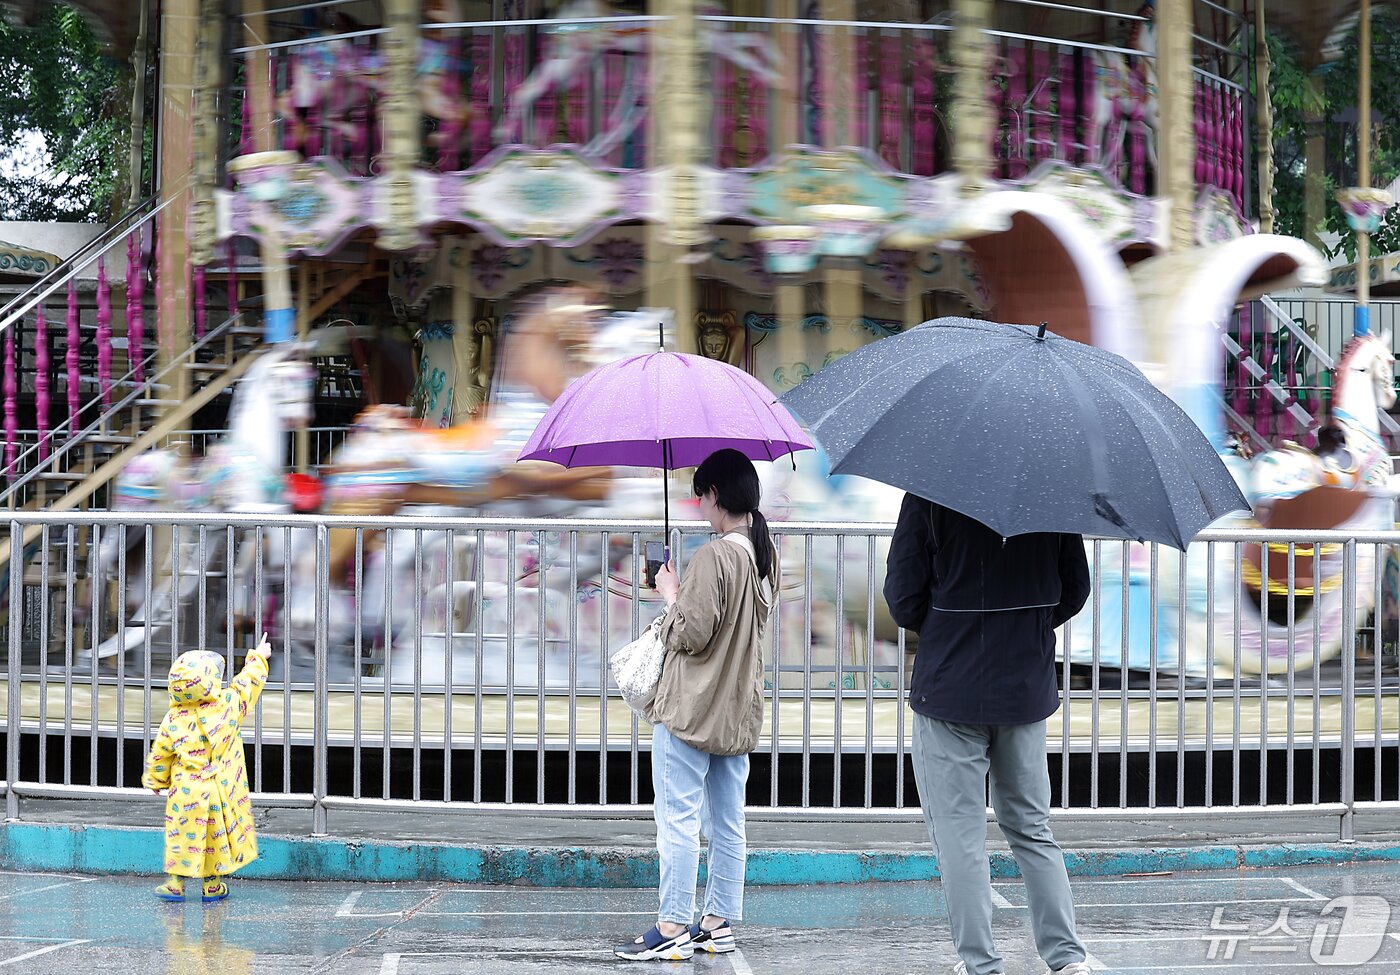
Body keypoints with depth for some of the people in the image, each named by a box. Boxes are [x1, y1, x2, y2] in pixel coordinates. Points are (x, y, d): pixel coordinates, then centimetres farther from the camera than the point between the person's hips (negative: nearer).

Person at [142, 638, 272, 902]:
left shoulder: (174, 719, -8)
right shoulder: (228, 704, -12)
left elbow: (160, 754, 1)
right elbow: (249, 682, 5)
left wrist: (155, 782, 18)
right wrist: (258, 657, 24)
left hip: (185, 792, 0)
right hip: (220, 790, 0)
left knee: (182, 836, 8)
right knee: (216, 835, 12)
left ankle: (176, 882, 8)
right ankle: (212, 886, 19)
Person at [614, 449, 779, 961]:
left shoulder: (714, 556, -20)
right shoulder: (765, 555, 6)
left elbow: (692, 635, -20)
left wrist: (671, 595, -4)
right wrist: (686, 593, 16)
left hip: (692, 709, -9)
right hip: (739, 709, 9)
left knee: (677, 817, -3)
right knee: (727, 821, 12)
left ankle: (673, 927, -2)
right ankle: (719, 922, 17)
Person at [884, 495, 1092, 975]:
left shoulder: (929, 495, -13)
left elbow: (903, 597, -11)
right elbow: (1074, 590, 5)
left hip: (951, 689, -4)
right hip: (1027, 690, 4)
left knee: (959, 837, 3)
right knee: (1033, 831, 16)